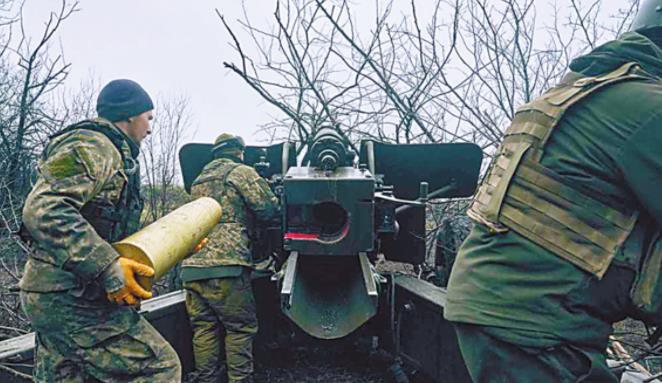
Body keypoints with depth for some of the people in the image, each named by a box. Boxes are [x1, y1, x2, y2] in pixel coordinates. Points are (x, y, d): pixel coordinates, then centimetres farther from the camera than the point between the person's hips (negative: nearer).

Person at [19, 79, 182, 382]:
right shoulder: (92, 146, -11)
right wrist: (108, 269, -29)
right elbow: (43, 210, -27)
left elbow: (114, 235, 24)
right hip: (71, 297, -11)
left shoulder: (113, 156, 22)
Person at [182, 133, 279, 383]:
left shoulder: (199, 180, 24)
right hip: (226, 264, -7)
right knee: (240, 328, 1)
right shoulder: (242, 172, 2)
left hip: (191, 265, 7)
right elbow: (269, 209, -4)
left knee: (204, 329, 9)